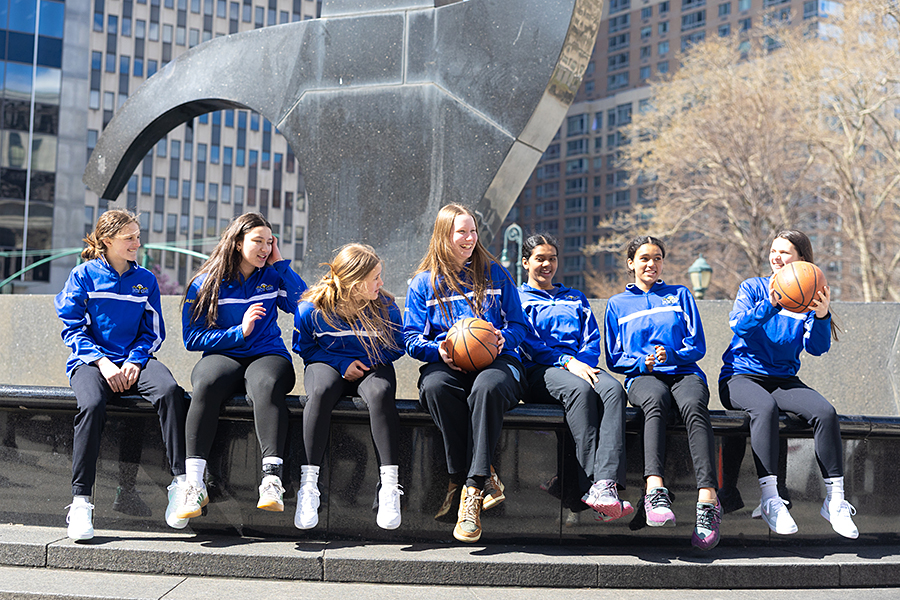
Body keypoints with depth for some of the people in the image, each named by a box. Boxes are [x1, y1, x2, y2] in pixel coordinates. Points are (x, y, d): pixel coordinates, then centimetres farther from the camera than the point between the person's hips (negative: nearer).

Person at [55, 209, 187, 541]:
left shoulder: (145, 280, 13)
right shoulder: (83, 276, 5)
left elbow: (153, 331, 12)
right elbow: (73, 328, 1)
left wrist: (134, 361, -8)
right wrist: (103, 363, -14)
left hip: (134, 361, 2)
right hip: (90, 361, -2)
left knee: (169, 390, -31)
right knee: (92, 404, -36)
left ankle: (181, 480, -31)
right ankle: (80, 503, -31)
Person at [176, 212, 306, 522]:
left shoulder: (273, 277, 13)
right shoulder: (205, 284, 7)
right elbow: (192, 338, 3)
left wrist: (281, 263, 1)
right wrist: (239, 331, -10)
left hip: (268, 355, 1)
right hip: (223, 356, 0)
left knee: (266, 384, -38)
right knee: (206, 384, -37)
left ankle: (272, 478, -47)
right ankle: (195, 484, -36)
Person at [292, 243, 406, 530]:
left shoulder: (385, 306, -5)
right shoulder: (312, 308, -10)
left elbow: (397, 347, 8)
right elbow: (304, 348, 4)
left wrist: (371, 360, -10)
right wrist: (342, 363, -9)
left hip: (372, 367, 1)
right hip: (328, 365, -1)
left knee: (380, 393, -37)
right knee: (321, 391, -38)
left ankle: (389, 485, -37)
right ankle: (308, 485, -34)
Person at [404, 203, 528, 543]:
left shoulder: (494, 274, 14)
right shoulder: (423, 283, 14)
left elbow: (519, 324, 14)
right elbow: (412, 337, 9)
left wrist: (504, 338, -10)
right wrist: (438, 350, -12)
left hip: (496, 361, -1)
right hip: (447, 364, 1)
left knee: (487, 387, -39)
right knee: (434, 386, -38)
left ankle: (470, 487, -36)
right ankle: (486, 480, -31)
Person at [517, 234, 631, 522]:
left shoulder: (575, 298, 32)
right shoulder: (518, 299, 19)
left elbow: (592, 339, 18)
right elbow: (529, 344, 2)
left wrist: (583, 363, -6)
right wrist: (568, 362, -13)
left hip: (581, 366, 4)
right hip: (539, 370, -3)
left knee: (613, 388, -33)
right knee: (580, 390, -39)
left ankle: (605, 482, -49)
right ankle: (592, 482, -45)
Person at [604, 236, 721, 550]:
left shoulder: (680, 295, 22)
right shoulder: (617, 304, 22)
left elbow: (697, 346, 14)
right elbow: (614, 358, 17)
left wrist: (671, 355, -7)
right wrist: (642, 362, -3)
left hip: (685, 373, 1)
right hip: (642, 378, 0)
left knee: (693, 405, -37)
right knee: (656, 400, -40)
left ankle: (708, 501, -51)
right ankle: (655, 491, -56)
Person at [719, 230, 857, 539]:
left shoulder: (808, 298, 10)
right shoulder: (753, 288, 6)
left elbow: (817, 348, -3)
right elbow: (740, 325, -12)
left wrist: (822, 316, -21)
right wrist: (770, 304, -27)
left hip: (784, 379, 3)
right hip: (742, 374, -3)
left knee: (825, 411, -26)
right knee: (765, 407, -37)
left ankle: (834, 500, -19)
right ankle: (770, 499, -36)